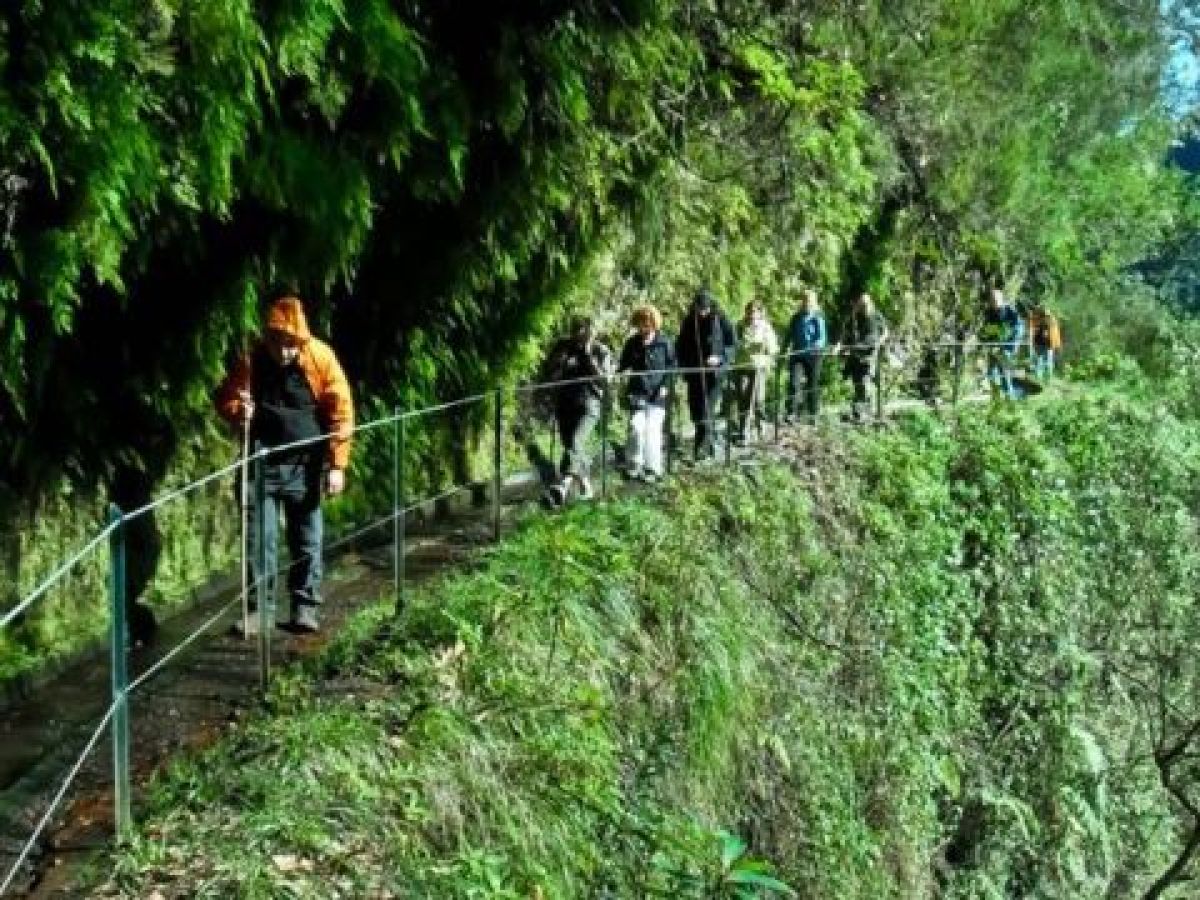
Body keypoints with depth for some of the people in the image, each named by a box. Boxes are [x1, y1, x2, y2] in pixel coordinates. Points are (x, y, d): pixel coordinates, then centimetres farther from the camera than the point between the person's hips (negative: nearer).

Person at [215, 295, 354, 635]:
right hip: (261, 464, 1)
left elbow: (340, 412, -8)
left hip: (304, 466, -1)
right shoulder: (251, 361, -9)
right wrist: (237, 411, -21)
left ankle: (305, 607, 17)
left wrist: (337, 465, -10)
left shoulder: (320, 357, -12)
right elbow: (224, 399, 4)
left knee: (307, 540, 6)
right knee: (259, 539, 2)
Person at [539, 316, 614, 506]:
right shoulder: (563, 347, 9)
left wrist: (587, 355, -15)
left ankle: (561, 487, -35)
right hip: (564, 404, 5)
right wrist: (563, 362, -11)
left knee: (574, 444, -23)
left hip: (588, 405, -5)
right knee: (573, 447, 9)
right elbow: (547, 375, 6)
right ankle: (585, 489, 27)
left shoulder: (601, 352, 2)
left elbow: (603, 378, -12)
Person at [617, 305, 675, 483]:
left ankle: (652, 469, 5)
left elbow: (672, 366, 4)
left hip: (657, 394, -2)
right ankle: (633, 466, 9)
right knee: (636, 427, -8)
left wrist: (665, 385, -6)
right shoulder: (632, 343, 4)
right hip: (637, 393, 2)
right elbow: (624, 364, 12)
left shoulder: (664, 343, -2)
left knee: (653, 428, -7)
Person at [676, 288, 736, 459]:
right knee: (696, 410, 7)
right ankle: (708, 445, 23)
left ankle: (702, 447, -10)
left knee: (707, 411, -11)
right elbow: (681, 346, 14)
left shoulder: (721, 320, -6)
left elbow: (732, 343, -2)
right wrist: (684, 367, 2)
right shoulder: (689, 322, 4)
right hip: (694, 373, 4)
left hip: (714, 372, -4)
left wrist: (720, 357, -17)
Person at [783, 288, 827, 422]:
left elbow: (822, 337, -6)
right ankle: (791, 413, -11)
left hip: (813, 355, -2)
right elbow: (790, 335, 15)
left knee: (812, 385, 7)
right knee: (793, 383, -11)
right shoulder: (797, 318, 10)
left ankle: (813, 414, 17)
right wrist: (787, 347, -1)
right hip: (796, 354, 2)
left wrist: (816, 346, -23)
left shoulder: (818, 318, -1)